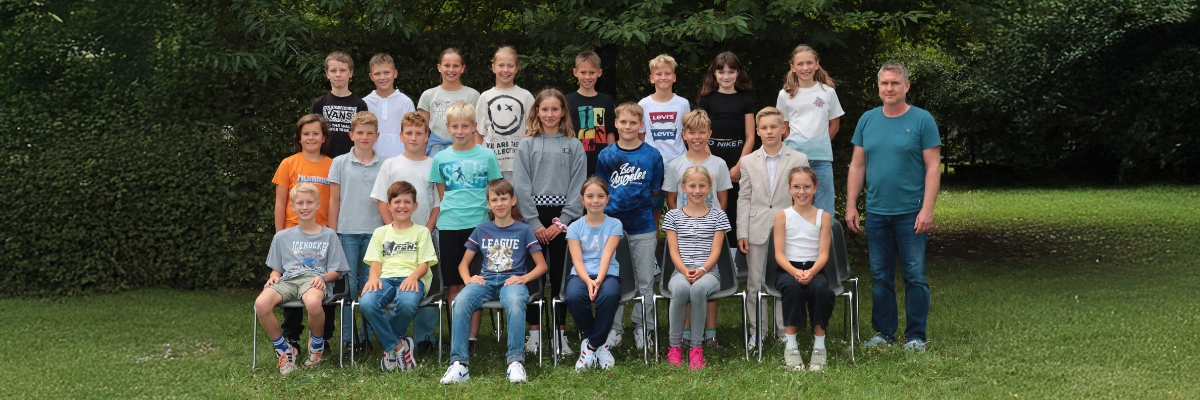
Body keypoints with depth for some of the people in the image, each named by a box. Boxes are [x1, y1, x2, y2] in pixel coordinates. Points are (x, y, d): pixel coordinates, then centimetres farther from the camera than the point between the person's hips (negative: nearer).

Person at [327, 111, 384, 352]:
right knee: (348, 285, 1)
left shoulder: (384, 165, 5)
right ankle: (347, 337, 7)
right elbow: (334, 200, 5)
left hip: (375, 232, 1)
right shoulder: (340, 163, 5)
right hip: (347, 231, -1)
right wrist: (332, 233, 1)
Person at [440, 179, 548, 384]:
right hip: (485, 280, 2)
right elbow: (464, 263, 19)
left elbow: (542, 266, 8)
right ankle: (459, 363, -33)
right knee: (460, 302, -32)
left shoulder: (523, 230, 10)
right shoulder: (481, 230, 17)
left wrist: (523, 278, -11)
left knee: (515, 302, -40)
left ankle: (515, 361, -36)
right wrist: (468, 279, -4)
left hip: (512, 280, -2)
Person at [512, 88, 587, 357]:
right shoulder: (527, 145, 4)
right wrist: (535, 223, -8)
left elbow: (578, 186, 0)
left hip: (563, 217, 0)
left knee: (560, 275, 3)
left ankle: (560, 334, 9)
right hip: (533, 216, 0)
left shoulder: (574, 146, 5)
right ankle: (534, 333, 9)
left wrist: (563, 221, -8)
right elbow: (521, 186, -1)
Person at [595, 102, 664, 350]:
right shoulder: (606, 156, 2)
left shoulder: (652, 155, 0)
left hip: (643, 226, -1)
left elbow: (655, 192, 2)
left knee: (645, 281, 6)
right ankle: (613, 329, 16)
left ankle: (642, 328, 19)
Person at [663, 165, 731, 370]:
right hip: (681, 272, 1)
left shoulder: (718, 216, 9)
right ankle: (675, 345, -21)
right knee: (680, 288, -37)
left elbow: (715, 251, 1)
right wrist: (685, 271, -16)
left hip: (709, 272, 0)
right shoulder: (673, 216, 11)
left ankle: (697, 347, -25)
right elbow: (674, 251, 3)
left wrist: (702, 270, -17)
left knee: (698, 288, -37)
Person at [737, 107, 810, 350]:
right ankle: (757, 332, 16)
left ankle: (785, 332, 14)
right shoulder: (748, 162, 7)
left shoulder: (799, 160, 2)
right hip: (757, 232, 2)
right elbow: (744, 199, 6)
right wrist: (742, 233, 0)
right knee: (755, 285, 5)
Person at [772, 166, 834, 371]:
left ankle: (819, 345, -23)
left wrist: (811, 272, -23)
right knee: (792, 287, -36)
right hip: (787, 270, -1)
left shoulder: (823, 217, 6)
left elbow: (823, 254, -2)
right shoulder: (782, 216, 5)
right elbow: (779, 254, -3)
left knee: (819, 287, -34)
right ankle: (790, 345, -27)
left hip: (814, 270, 1)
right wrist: (795, 272, -23)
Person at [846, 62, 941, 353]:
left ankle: (916, 336, 8)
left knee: (915, 276, -1)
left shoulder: (922, 120, -3)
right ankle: (884, 332, 20)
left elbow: (932, 168, -6)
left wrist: (927, 209, -14)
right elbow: (857, 166, 11)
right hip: (876, 213, 4)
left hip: (911, 214, -4)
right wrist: (851, 206, 4)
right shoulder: (867, 120, 8)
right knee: (881, 277, 10)